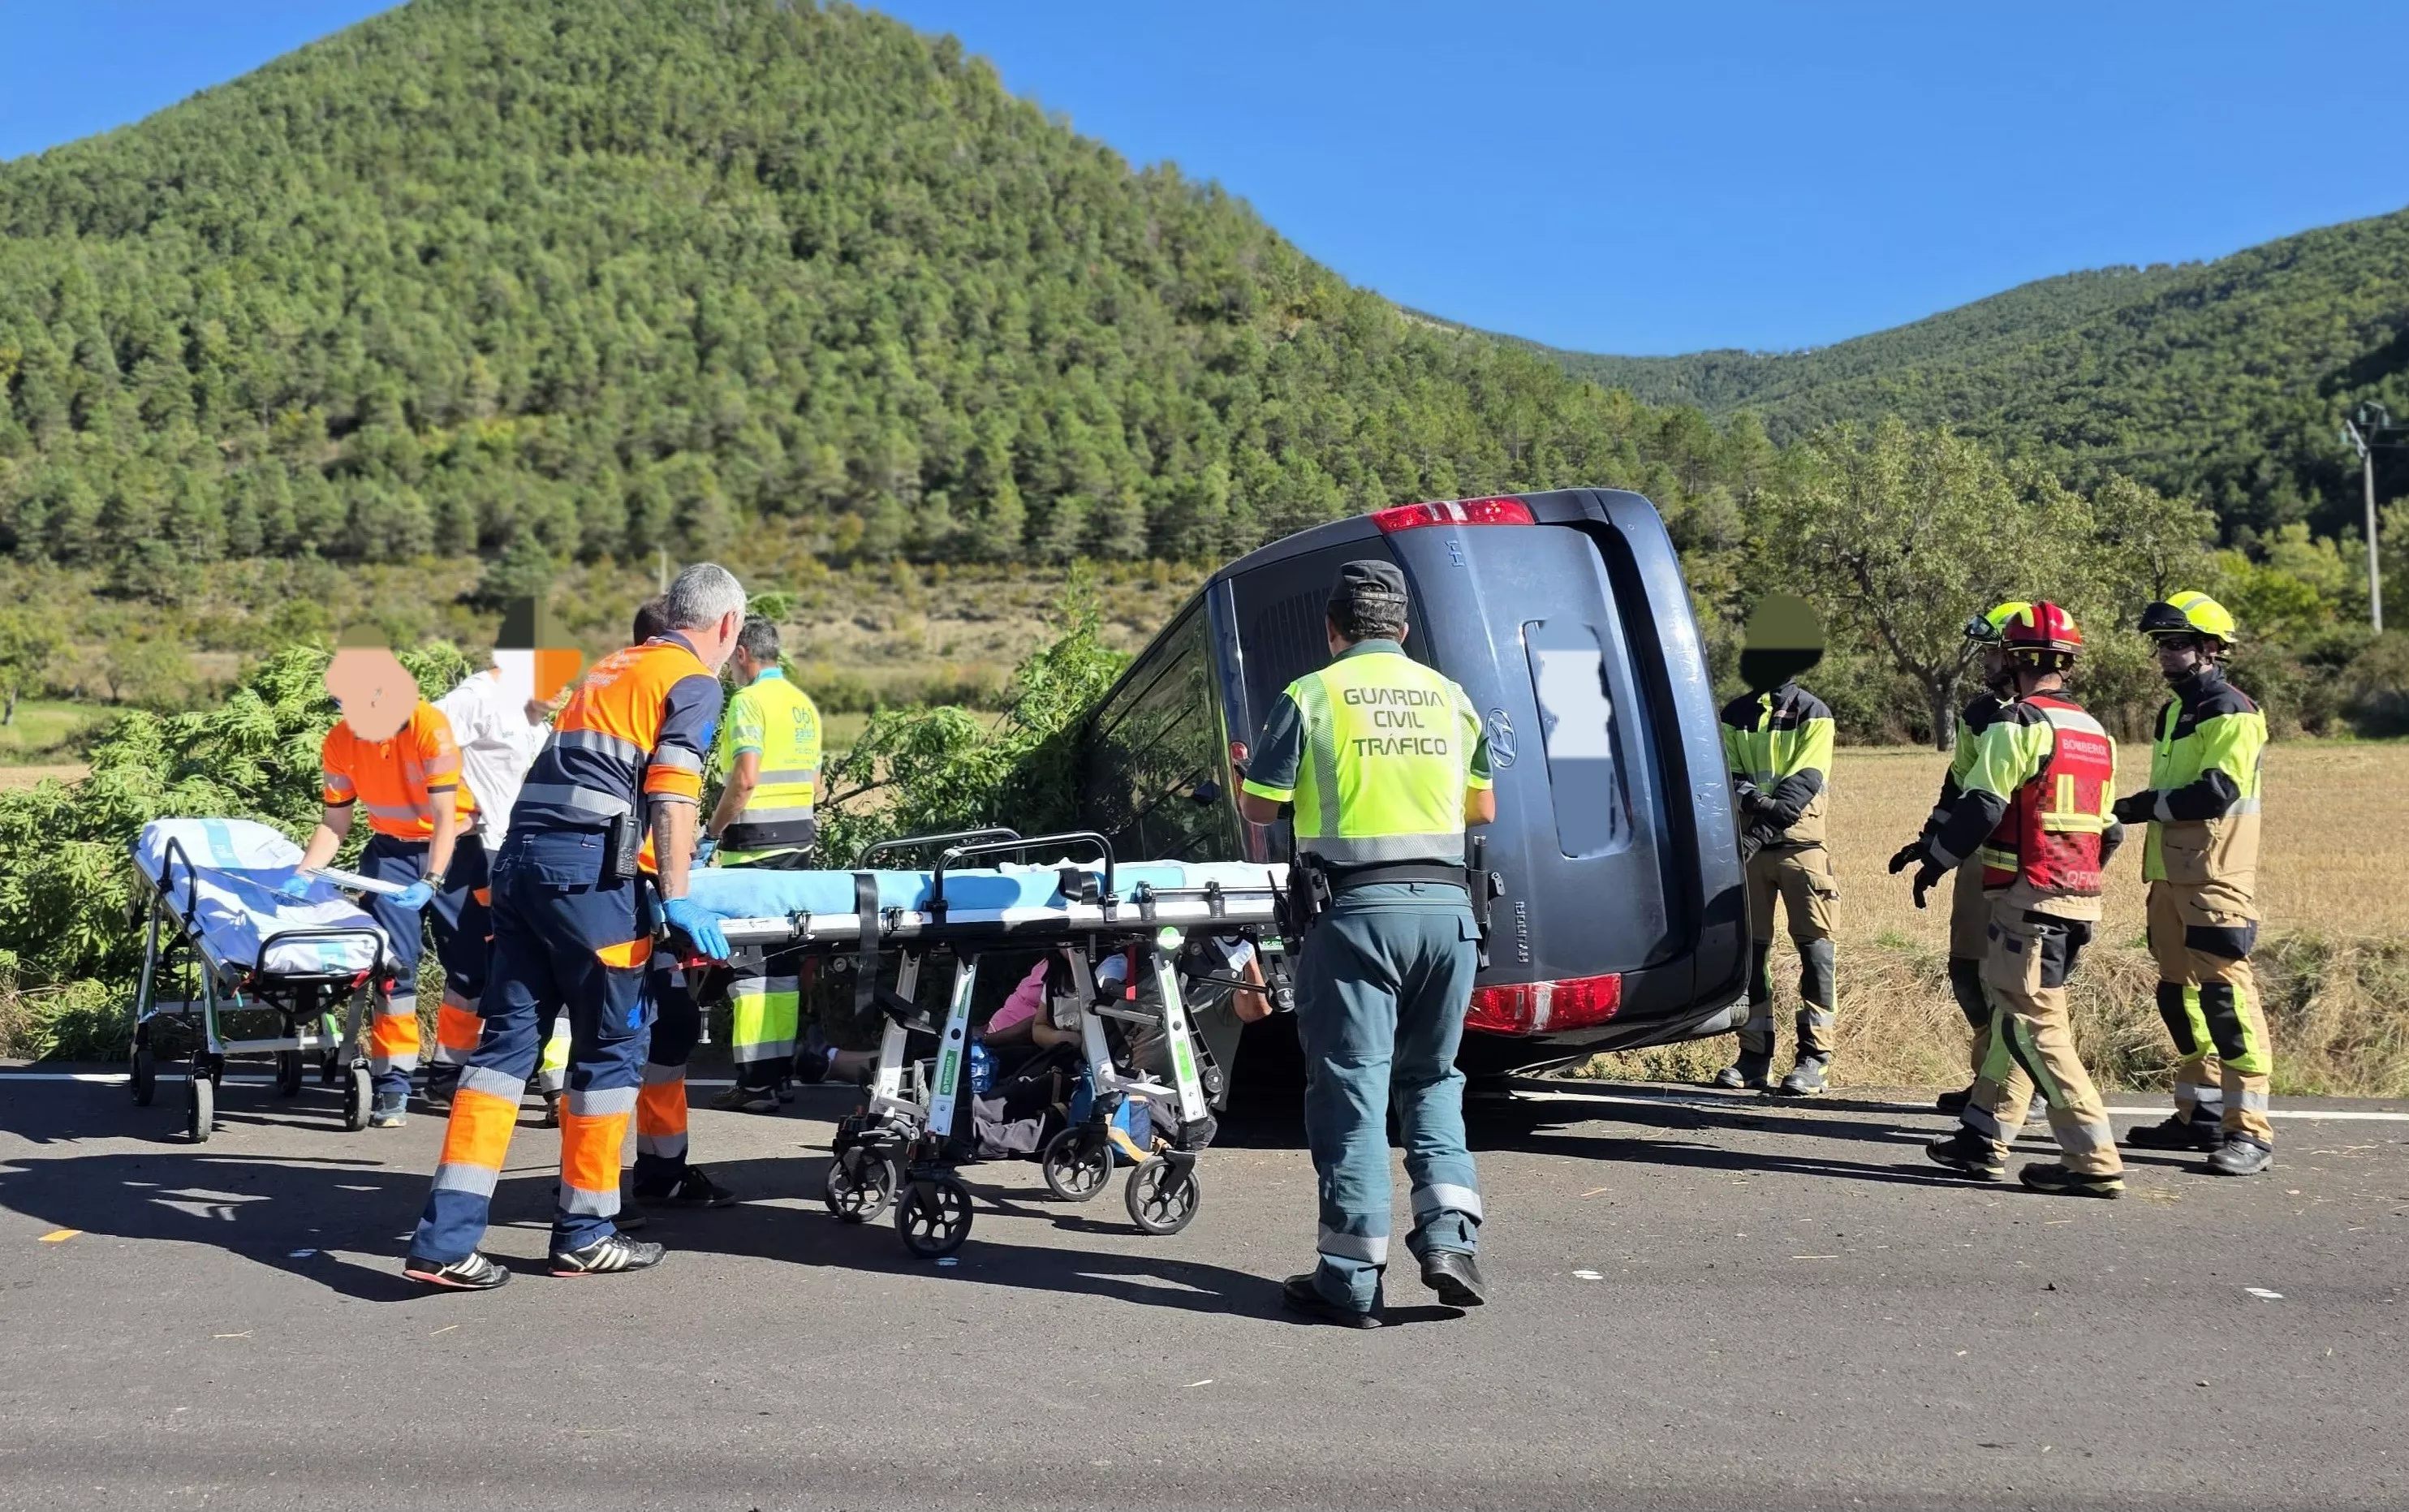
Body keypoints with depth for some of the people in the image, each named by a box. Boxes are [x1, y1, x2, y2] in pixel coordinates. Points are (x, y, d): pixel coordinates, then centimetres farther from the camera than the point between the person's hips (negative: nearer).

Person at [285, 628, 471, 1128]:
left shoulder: (430, 725, -23)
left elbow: (446, 815, -25)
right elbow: (335, 822, -2)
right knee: (395, 962, -8)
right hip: (393, 849, 3)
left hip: (451, 845, -3)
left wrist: (431, 882, -35)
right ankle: (392, 1084, -5)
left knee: (471, 958, -4)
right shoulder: (339, 741, -9)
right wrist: (304, 873, -17)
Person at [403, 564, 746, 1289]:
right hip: (586, 869, -7)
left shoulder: (612, 666, 26)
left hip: (520, 855, 7)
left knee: (507, 1037, 5)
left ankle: (444, 1239, -1)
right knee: (611, 1048, 5)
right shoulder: (694, 683, 2)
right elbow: (673, 794, -9)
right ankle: (583, 1234, 13)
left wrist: (662, 846, 46)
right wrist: (677, 897, -10)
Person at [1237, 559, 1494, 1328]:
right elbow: (1484, 808, 22)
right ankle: (1449, 1235, 6)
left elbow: (1258, 806, 2)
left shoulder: (1311, 696, -1)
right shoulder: (1449, 697, 11)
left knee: (1351, 1088, 2)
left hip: (1357, 909, -4)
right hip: (1446, 905, 4)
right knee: (1431, 1078, 19)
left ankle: (1352, 1279, 4)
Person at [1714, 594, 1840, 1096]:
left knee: (1814, 948, -3)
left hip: (1800, 843, -4)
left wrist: (1760, 831, -24)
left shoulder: (1813, 715, -1)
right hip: (1748, 846, 4)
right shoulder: (1735, 715, 11)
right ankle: (1754, 1055, 12)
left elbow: (1805, 785, -11)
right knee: (1749, 948, 5)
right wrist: (1751, 796, -19)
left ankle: (1815, 1058, 1)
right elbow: (1725, 774, 5)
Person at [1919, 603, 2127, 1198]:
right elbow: (2107, 830, 20)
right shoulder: (2096, 734, 16)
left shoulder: (2019, 725, -11)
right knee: (2011, 1016, 16)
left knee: (2035, 1026, -6)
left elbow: (1978, 809, -14)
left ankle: (2094, 1160, -9)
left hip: (2029, 896, -9)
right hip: (2082, 899, 9)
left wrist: (1933, 863, -1)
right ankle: (1983, 1140, 21)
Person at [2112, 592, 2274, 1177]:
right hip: (2171, 877, 10)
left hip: (2216, 881, -10)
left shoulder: (2232, 714, -10)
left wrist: (2143, 806, -15)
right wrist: (2141, 809, 9)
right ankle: (2199, 1115, 22)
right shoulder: (2173, 712, 19)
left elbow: (2216, 794, -21)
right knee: (2180, 995, 13)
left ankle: (2249, 1131, -9)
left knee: (2225, 995, -11)